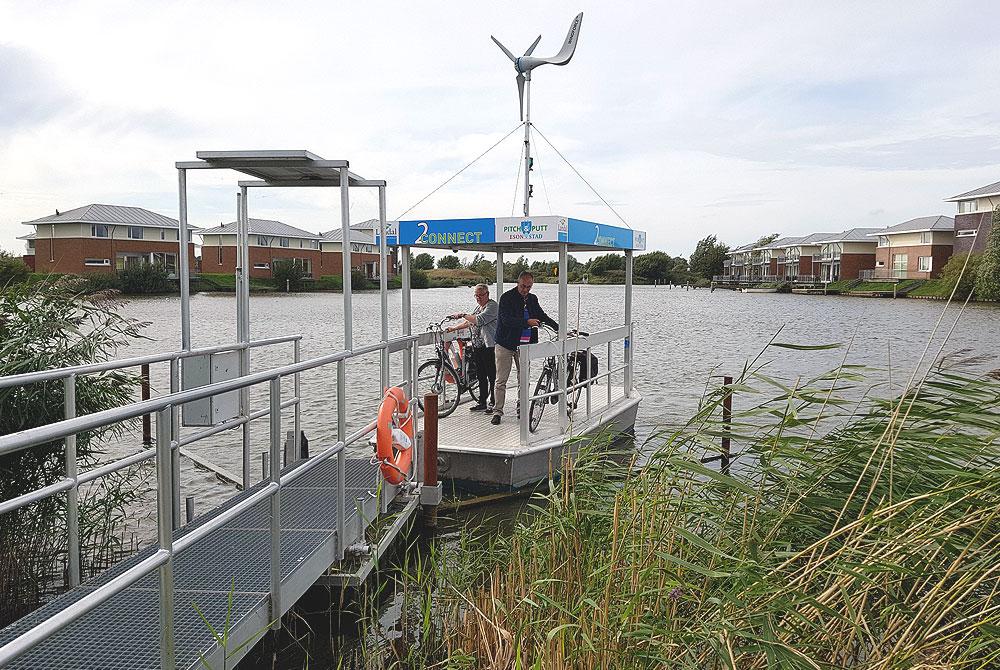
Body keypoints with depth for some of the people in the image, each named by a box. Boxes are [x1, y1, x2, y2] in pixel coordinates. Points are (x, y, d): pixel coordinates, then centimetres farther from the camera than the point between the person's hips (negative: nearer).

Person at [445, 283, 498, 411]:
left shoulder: (492, 306, -10)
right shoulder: (479, 306, 19)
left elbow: (479, 320, -23)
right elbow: (469, 322, 28)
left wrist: (463, 315, -16)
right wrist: (454, 328, 20)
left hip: (489, 347, -9)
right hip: (477, 347, 9)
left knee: (492, 377, -4)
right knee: (481, 376, 12)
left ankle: (493, 403, 3)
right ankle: (483, 403, 19)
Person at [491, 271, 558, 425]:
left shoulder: (532, 299, 11)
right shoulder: (507, 298, -9)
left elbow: (542, 316, 19)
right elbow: (506, 319, -20)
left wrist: (559, 328, 8)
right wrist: (527, 322, -28)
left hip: (524, 345, 5)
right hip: (506, 344, -5)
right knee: (501, 380, -4)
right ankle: (497, 411, 0)